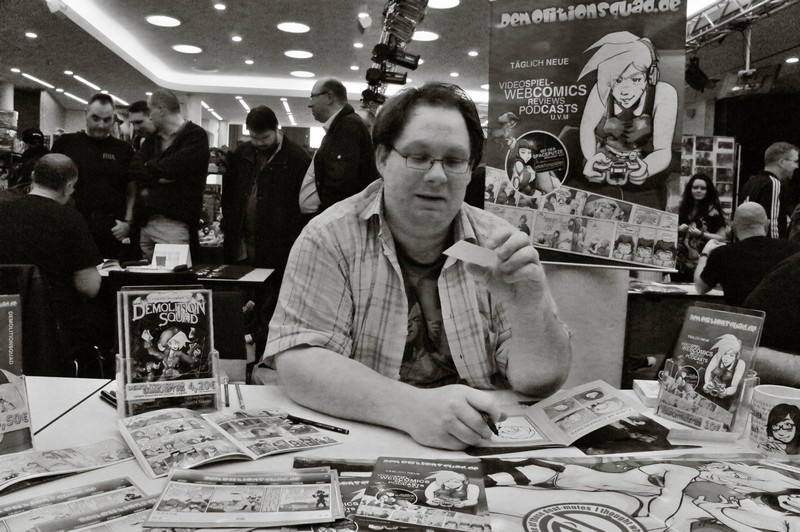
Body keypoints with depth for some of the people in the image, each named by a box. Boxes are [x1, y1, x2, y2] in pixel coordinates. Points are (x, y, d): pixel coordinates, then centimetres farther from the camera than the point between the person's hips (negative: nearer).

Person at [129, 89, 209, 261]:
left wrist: (150, 166, 1)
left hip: (174, 222, -7)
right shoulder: (152, 139, 20)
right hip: (146, 221, 7)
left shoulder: (196, 136, -3)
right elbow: (135, 169, 6)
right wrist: (161, 176, -10)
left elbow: (175, 167, -17)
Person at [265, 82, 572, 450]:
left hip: (481, 444, 2)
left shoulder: (496, 244, -2)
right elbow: (298, 362, -17)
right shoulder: (330, 238, -8)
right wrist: (413, 407, -30)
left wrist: (529, 303, -25)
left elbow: (541, 379, -5)